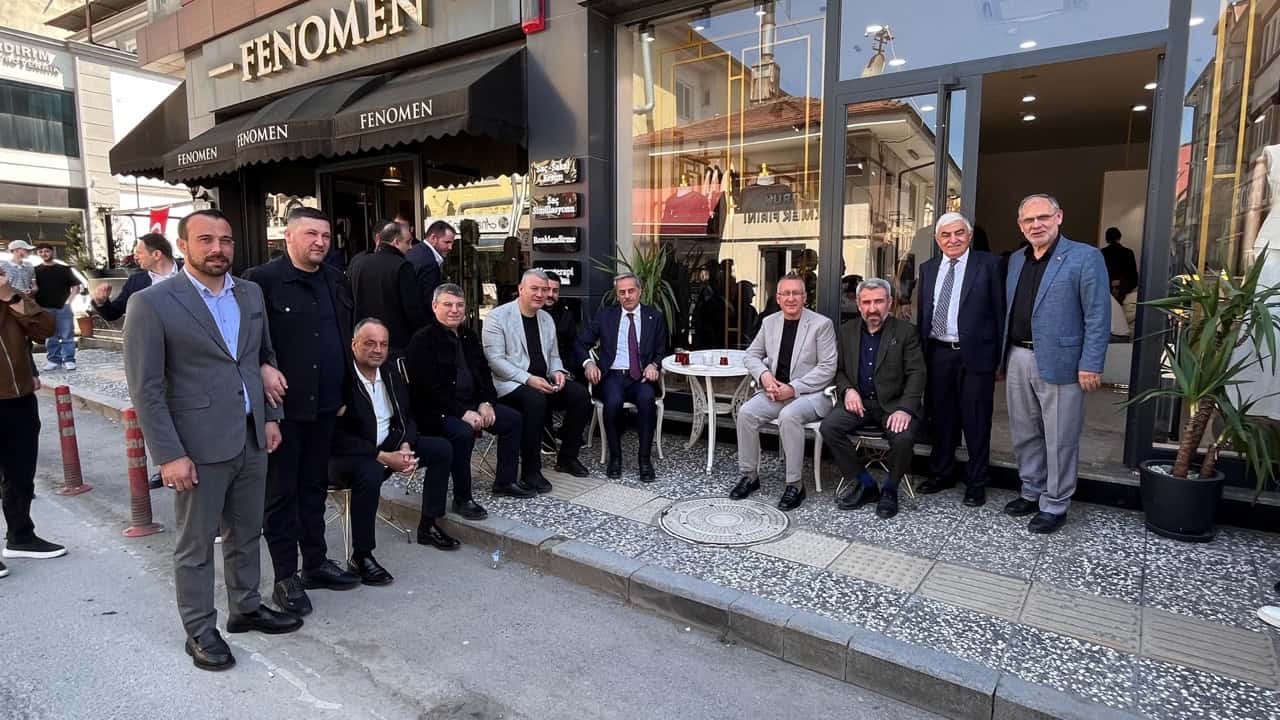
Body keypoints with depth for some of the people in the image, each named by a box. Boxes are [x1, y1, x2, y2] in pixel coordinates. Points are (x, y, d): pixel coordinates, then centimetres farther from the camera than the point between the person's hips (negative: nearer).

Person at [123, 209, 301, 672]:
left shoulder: (251, 294, 7)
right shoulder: (152, 303, -10)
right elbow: (145, 388, -11)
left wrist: (270, 416, 10)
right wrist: (169, 454, -14)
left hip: (251, 439, 5)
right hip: (199, 445, -5)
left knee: (246, 534, 18)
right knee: (196, 545, 10)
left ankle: (246, 608, 35)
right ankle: (200, 631, 26)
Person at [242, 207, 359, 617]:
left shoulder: (335, 281, 11)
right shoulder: (263, 280, -8)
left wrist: (345, 390, 12)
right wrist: (262, 371, -21)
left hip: (326, 406, 6)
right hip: (284, 406, -6)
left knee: (315, 487, 16)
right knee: (281, 492, 6)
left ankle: (315, 563, 29)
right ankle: (286, 578, 17)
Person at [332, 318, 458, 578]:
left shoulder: (391, 372, 3)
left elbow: (405, 417, 9)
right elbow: (338, 437, -24)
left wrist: (405, 447, -11)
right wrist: (384, 457, -26)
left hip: (389, 445, 8)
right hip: (347, 455, -8)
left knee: (442, 449, 0)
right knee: (370, 471, -39)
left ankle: (428, 526, 12)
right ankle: (361, 556, -22)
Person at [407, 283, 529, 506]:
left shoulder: (469, 336, 13)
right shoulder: (423, 340, -12)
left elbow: (484, 373, 15)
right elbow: (429, 388, -19)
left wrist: (486, 403, -3)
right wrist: (463, 412, -24)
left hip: (472, 404, 8)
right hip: (435, 411, -8)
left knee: (512, 418, 0)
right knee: (463, 432, -33)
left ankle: (505, 481, 13)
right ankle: (462, 499, -17)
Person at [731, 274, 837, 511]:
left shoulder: (822, 324, -6)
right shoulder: (769, 322, 10)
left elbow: (827, 368, -10)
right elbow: (752, 354, 16)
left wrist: (793, 388, -18)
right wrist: (764, 375, -6)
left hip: (810, 393, -5)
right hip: (776, 391, 5)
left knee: (788, 416, -34)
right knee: (746, 412, -20)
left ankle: (795, 484, -19)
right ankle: (749, 475, -4)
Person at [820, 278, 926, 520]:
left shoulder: (906, 331, -1)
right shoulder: (847, 331, 9)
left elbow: (916, 373, -6)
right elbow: (839, 370, 13)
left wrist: (905, 409, -21)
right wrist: (848, 390, -9)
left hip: (893, 403, -3)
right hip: (858, 401, 3)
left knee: (903, 437, -31)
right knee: (828, 427, -23)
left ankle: (890, 489, -1)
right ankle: (863, 484, -6)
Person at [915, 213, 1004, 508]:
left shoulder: (988, 264, -2)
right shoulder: (928, 268, 12)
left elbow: (1000, 310, -4)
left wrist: (999, 355, -7)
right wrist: (920, 351, 8)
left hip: (975, 354, -4)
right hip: (937, 353, 4)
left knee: (976, 421, 4)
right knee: (941, 417, 14)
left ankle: (976, 483, 18)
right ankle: (941, 473, 29)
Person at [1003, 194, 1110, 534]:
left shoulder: (1085, 257, -6)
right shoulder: (1016, 260, 13)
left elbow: (1098, 317, -9)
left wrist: (1090, 366, -14)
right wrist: (1004, 355, 12)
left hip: (1059, 362, -6)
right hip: (1018, 359, 6)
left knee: (1059, 440, 3)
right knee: (1024, 434, 16)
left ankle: (1055, 506, 16)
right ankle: (1031, 493, 31)